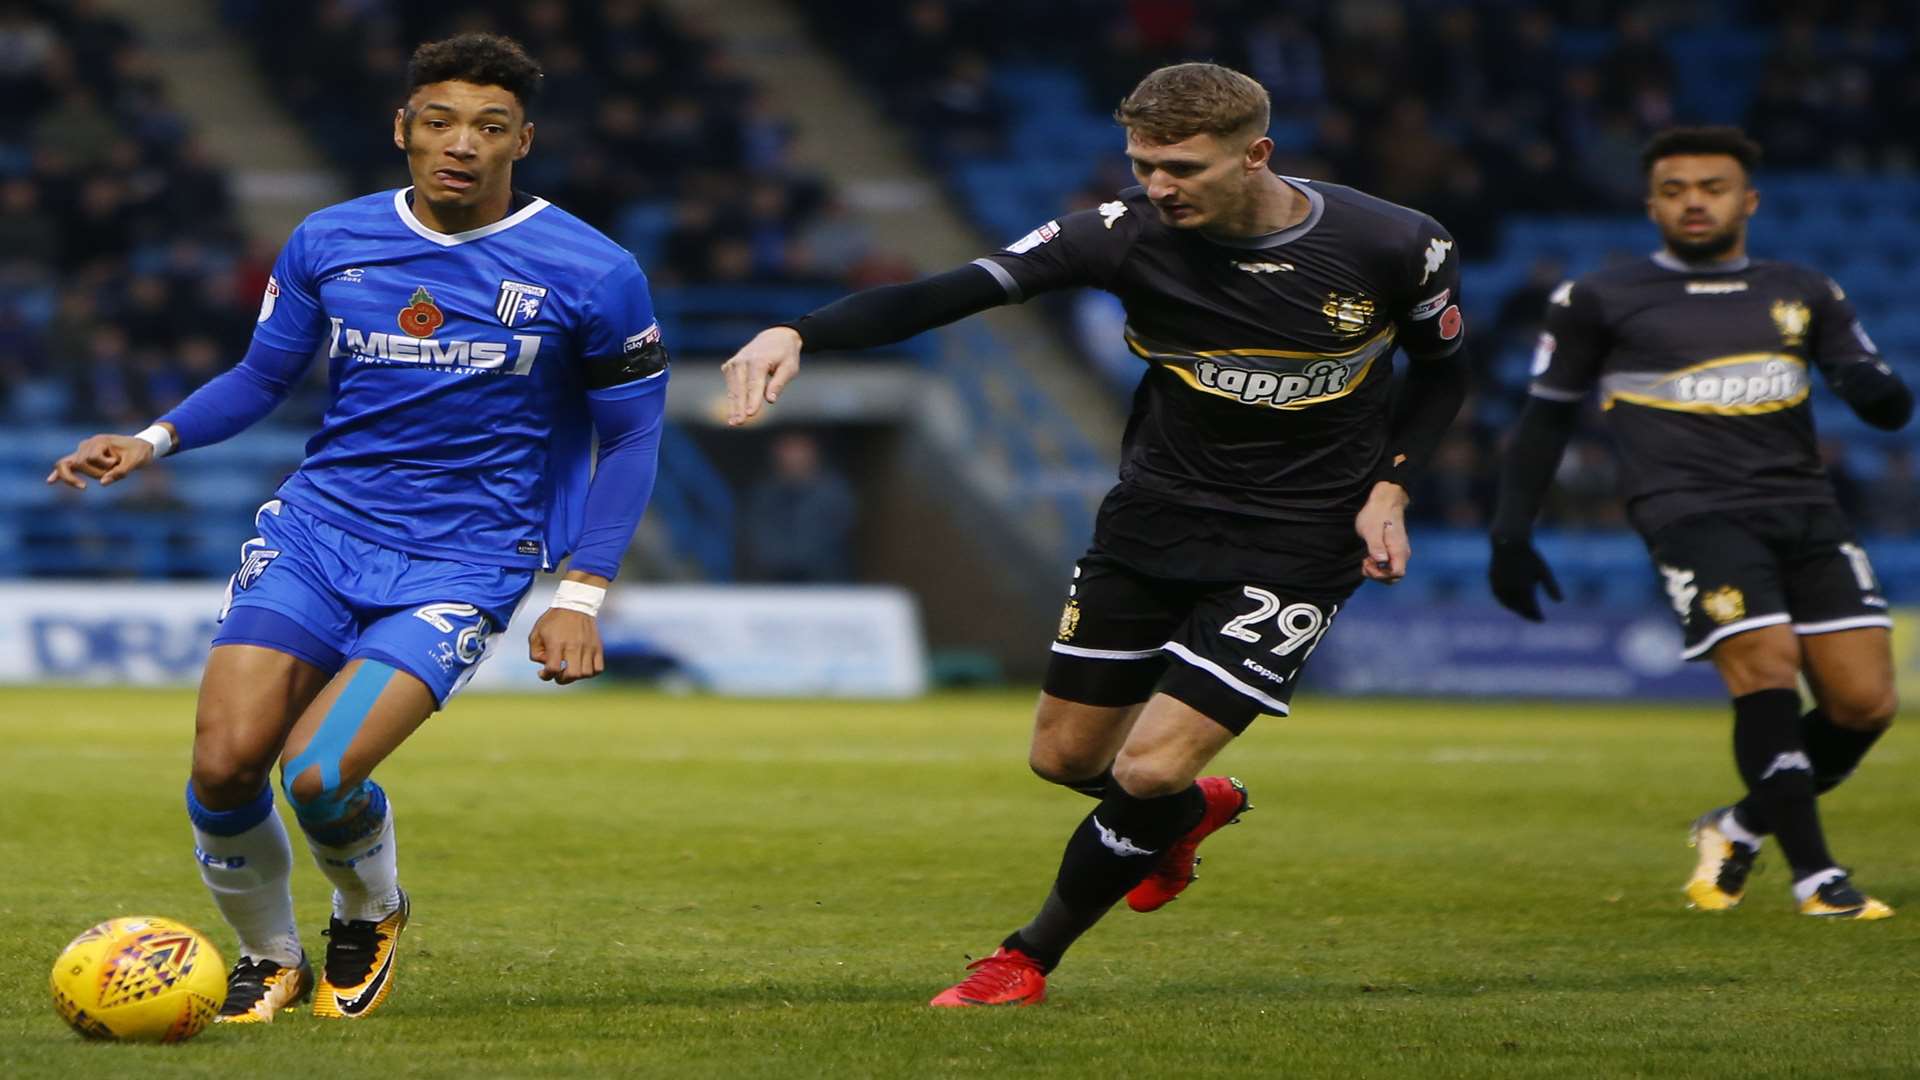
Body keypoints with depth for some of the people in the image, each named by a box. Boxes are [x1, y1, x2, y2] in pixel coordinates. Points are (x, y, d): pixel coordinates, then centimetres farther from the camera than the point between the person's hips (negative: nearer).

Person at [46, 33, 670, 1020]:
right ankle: (269, 959, 14)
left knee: (318, 774, -22)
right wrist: (154, 441, -4)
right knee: (222, 764, -14)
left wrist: (581, 596, -5)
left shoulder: (591, 275, -5)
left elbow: (631, 436, 2)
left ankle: (370, 911, 13)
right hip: (317, 528, 3)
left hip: (463, 566, -3)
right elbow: (261, 378, 14)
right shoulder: (327, 244, 3)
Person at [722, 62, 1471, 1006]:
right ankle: (1192, 812, 47)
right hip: (1152, 517, 3)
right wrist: (797, 335, -40)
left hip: (1296, 545, -3)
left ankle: (1028, 960, 12)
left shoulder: (1398, 248, -17)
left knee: (1150, 769, -13)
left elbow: (1442, 369, 5)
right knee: (1065, 756, 12)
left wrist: (1389, 486, -10)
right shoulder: (1129, 233, -17)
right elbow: (946, 293, -25)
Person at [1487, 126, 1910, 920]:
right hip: (1692, 511, -4)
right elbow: (1546, 416, 15)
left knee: (1865, 701, -5)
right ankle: (1814, 877, -17)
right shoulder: (1599, 301, 9)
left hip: (1805, 511, 4)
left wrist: (1878, 391, -10)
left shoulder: (1804, 295, 17)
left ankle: (1740, 831, 18)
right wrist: (1511, 534, 9)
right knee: (1768, 670, -23)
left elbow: (1886, 405, 15)